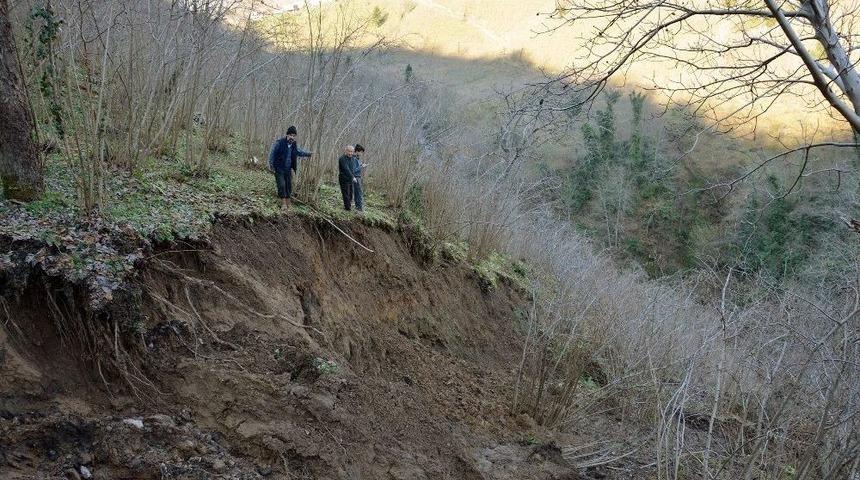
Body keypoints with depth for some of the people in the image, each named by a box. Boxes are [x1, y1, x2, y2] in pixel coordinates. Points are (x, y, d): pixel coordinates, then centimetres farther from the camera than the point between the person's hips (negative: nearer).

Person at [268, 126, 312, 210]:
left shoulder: (294, 145, 3)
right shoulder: (279, 143, -14)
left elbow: (299, 152, 24)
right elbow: (272, 154, -12)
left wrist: (308, 154, 17)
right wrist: (271, 165, -17)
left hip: (288, 169, 5)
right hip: (278, 169, -5)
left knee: (289, 186, 7)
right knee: (281, 185, -11)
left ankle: (288, 203, 18)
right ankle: (284, 203, -4)